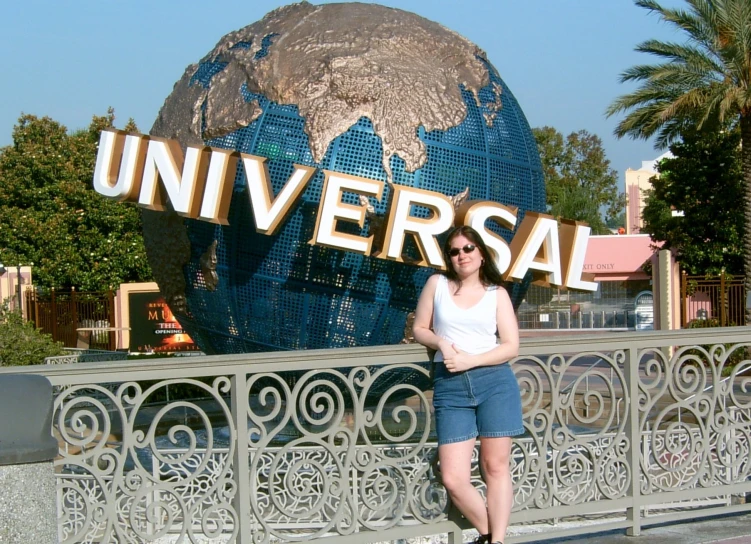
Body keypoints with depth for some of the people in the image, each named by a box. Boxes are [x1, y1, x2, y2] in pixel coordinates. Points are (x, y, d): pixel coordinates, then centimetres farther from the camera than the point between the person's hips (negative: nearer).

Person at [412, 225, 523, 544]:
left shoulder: (497, 293, 6)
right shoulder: (437, 283, 9)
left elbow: (511, 346, 2)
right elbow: (419, 329, 13)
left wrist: (470, 360, -11)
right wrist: (441, 342, -8)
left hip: (494, 381, -1)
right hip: (450, 387, 1)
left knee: (495, 466, 0)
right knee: (453, 479, -6)